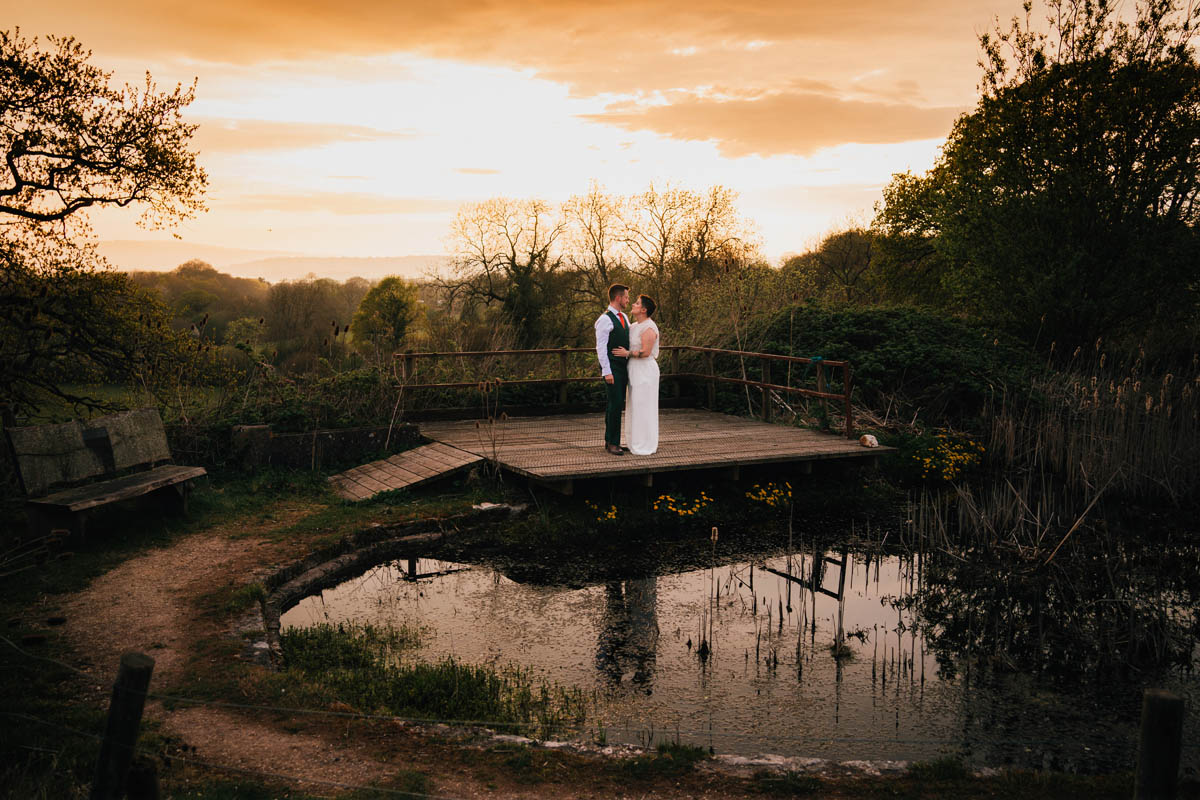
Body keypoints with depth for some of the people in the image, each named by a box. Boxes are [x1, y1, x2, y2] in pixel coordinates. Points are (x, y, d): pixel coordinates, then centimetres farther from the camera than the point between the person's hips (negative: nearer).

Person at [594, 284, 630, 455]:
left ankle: (610, 441, 17)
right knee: (615, 404, -10)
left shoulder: (624, 317, 16)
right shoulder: (605, 319, -11)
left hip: (623, 367, 8)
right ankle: (613, 443, -5)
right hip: (612, 368, -8)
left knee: (616, 405, 10)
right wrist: (606, 371, -19)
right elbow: (601, 347, -14)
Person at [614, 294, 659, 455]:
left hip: (645, 371, -9)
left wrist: (627, 353, -15)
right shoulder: (634, 326, 13)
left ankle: (647, 446, 2)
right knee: (636, 408, 12)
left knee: (644, 408, -5)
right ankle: (637, 442, 19)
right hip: (636, 371, 9)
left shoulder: (649, 328, -15)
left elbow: (645, 352, -22)